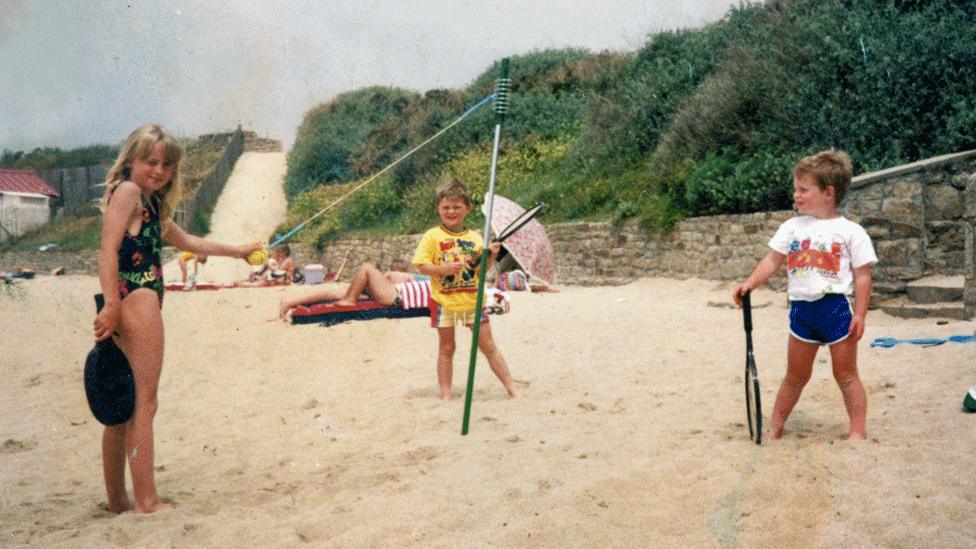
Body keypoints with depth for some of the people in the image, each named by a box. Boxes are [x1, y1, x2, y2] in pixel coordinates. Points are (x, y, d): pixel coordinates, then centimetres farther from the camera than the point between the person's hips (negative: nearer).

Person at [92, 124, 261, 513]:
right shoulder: (127, 190, -3)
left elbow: (187, 241, 38)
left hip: (141, 303, 10)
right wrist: (112, 304, -23)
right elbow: (107, 249, -14)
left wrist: (238, 251, 44)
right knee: (144, 403, -9)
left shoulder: (151, 204, 25)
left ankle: (118, 500, 19)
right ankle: (146, 501, -7)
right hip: (136, 299, -10)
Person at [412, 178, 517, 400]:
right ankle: (445, 394, 17)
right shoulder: (432, 236, -4)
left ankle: (511, 389, 12)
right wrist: (445, 268, -22)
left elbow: (481, 272, 9)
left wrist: (490, 256, -9)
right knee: (446, 349, 8)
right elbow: (421, 266, -10)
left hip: (472, 301, 2)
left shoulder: (475, 238, 6)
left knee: (488, 346, 6)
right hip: (444, 302, -2)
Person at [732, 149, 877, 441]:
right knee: (795, 376, 14)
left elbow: (863, 275, -4)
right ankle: (774, 429, 24)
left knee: (846, 375, 6)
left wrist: (859, 315, -8)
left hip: (836, 308, -3)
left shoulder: (850, 231, -4)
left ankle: (858, 432, 17)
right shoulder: (792, 227, 6)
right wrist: (750, 283, -11)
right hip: (801, 309, 4)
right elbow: (773, 260, 4)